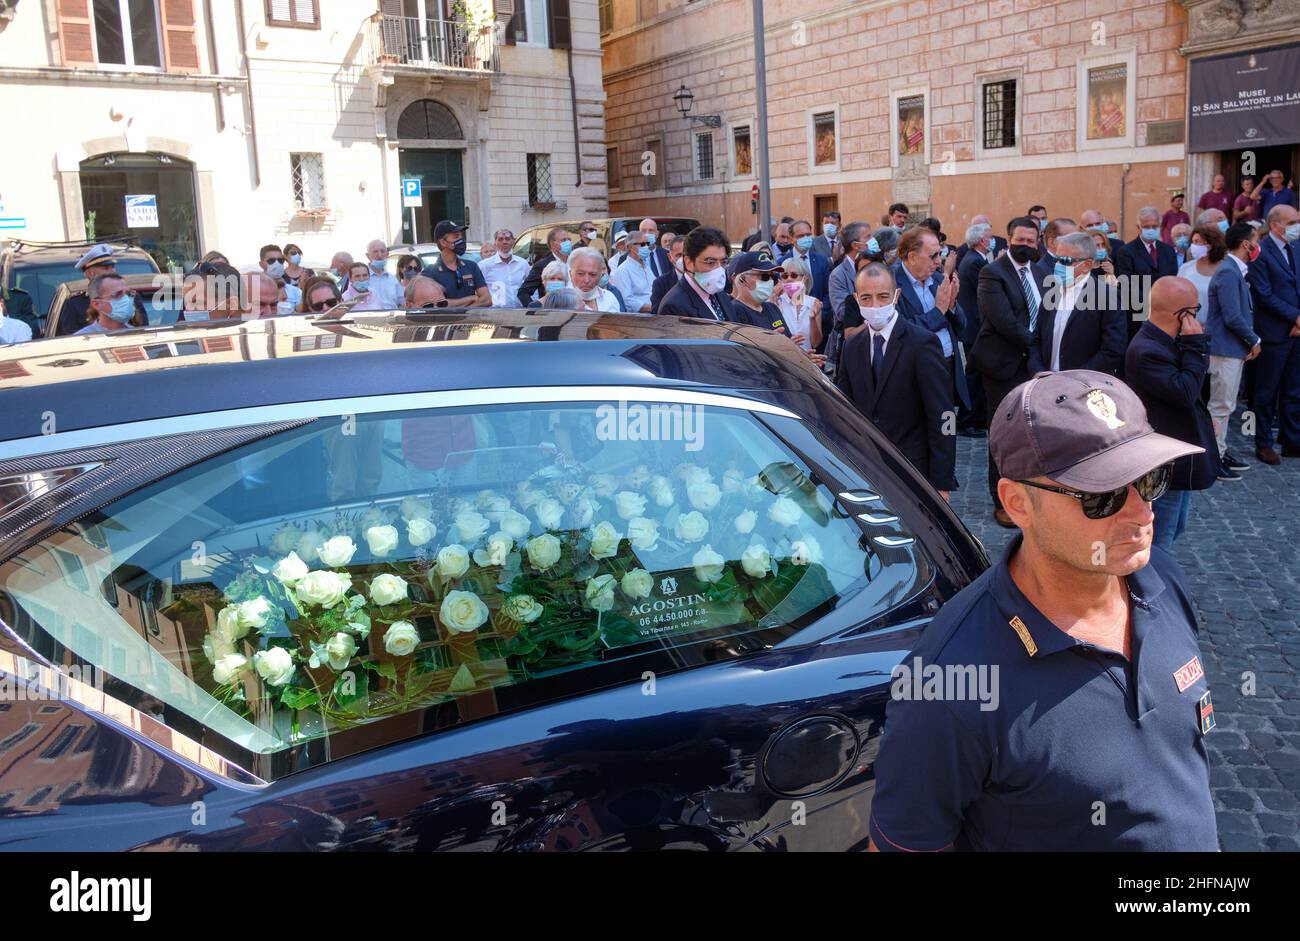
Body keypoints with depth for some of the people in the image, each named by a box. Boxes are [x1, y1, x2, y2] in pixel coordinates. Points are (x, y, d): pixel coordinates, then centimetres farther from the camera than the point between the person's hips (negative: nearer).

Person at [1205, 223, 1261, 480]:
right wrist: (1254, 340, -10)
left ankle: (1220, 452, 26)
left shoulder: (1235, 271, 13)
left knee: (1225, 405, 16)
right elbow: (1232, 317, -22)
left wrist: (1250, 340, 7)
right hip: (1226, 349, -10)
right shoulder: (1228, 273, -18)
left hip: (1233, 349, 10)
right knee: (1221, 406, -4)